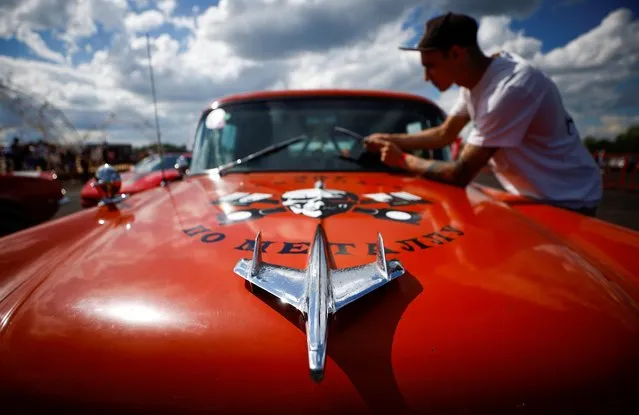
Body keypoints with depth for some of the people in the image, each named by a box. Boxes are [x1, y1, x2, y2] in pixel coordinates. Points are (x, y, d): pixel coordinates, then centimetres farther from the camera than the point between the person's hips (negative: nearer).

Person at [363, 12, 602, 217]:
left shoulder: (512, 87, -30)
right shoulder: (475, 80, -2)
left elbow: (460, 175, -27)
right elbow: (443, 134, 10)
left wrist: (402, 159, -15)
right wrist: (389, 139, 3)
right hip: (531, 195, 7)